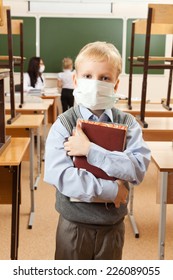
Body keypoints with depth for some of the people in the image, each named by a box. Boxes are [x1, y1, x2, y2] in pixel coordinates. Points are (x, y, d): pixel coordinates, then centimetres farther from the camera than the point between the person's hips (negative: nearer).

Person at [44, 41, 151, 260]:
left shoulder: (127, 123, -7)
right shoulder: (64, 124, -12)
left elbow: (139, 168, -20)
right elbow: (58, 175, -23)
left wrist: (90, 150, -27)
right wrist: (110, 189, -23)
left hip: (113, 225, 2)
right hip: (74, 225, -1)